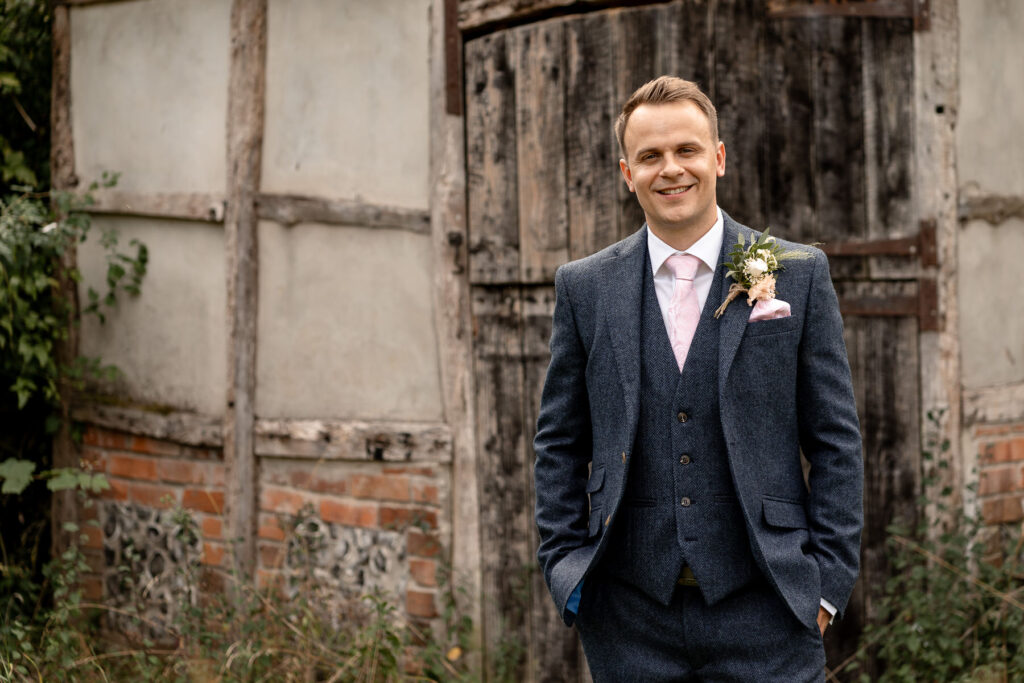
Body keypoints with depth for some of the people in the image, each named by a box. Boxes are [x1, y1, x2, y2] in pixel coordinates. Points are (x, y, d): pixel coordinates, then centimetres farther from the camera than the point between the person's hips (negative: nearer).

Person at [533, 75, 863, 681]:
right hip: (631, 614, 1)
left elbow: (836, 440, 4)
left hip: (764, 608, -1)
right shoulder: (585, 287, 7)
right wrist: (565, 566, 3)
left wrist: (830, 579, -2)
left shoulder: (800, 274, 4)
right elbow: (560, 443, 12)